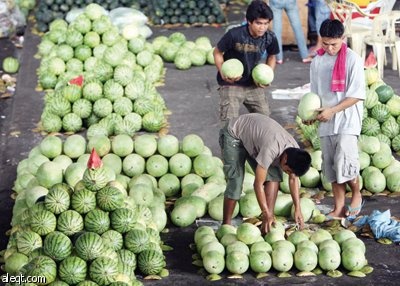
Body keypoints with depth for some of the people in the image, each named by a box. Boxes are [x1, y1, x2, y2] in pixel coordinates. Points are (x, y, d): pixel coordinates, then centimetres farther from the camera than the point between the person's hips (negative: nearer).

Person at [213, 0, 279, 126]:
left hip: (254, 85, 4)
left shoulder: (270, 37, -12)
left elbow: (271, 56, 10)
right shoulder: (234, 35, -24)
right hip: (231, 84, -4)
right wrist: (223, 73, -22)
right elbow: (217, 52, -8)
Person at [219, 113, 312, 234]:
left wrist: (297, 209, -6)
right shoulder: (270, 150, -42)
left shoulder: (295, 151, -19)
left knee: (274, 176, -9)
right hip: (233, 134, -7)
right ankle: (226, 225, 0)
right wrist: (266, 215, -28)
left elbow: (293, 179, -2)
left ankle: (268, 226, -6)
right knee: (235, 182, -16)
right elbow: (258, 184, -34)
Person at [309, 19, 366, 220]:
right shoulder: (317, 61, 6)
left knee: (344, 162, -16)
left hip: (347, 121, -5)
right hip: (326, 123, 5)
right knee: (330, 165, 6)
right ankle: (339, 208, 15)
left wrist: (332, 111, -17)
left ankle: (357, 195, 10)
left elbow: (356, 95, -11)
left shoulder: (353, 60, -9)